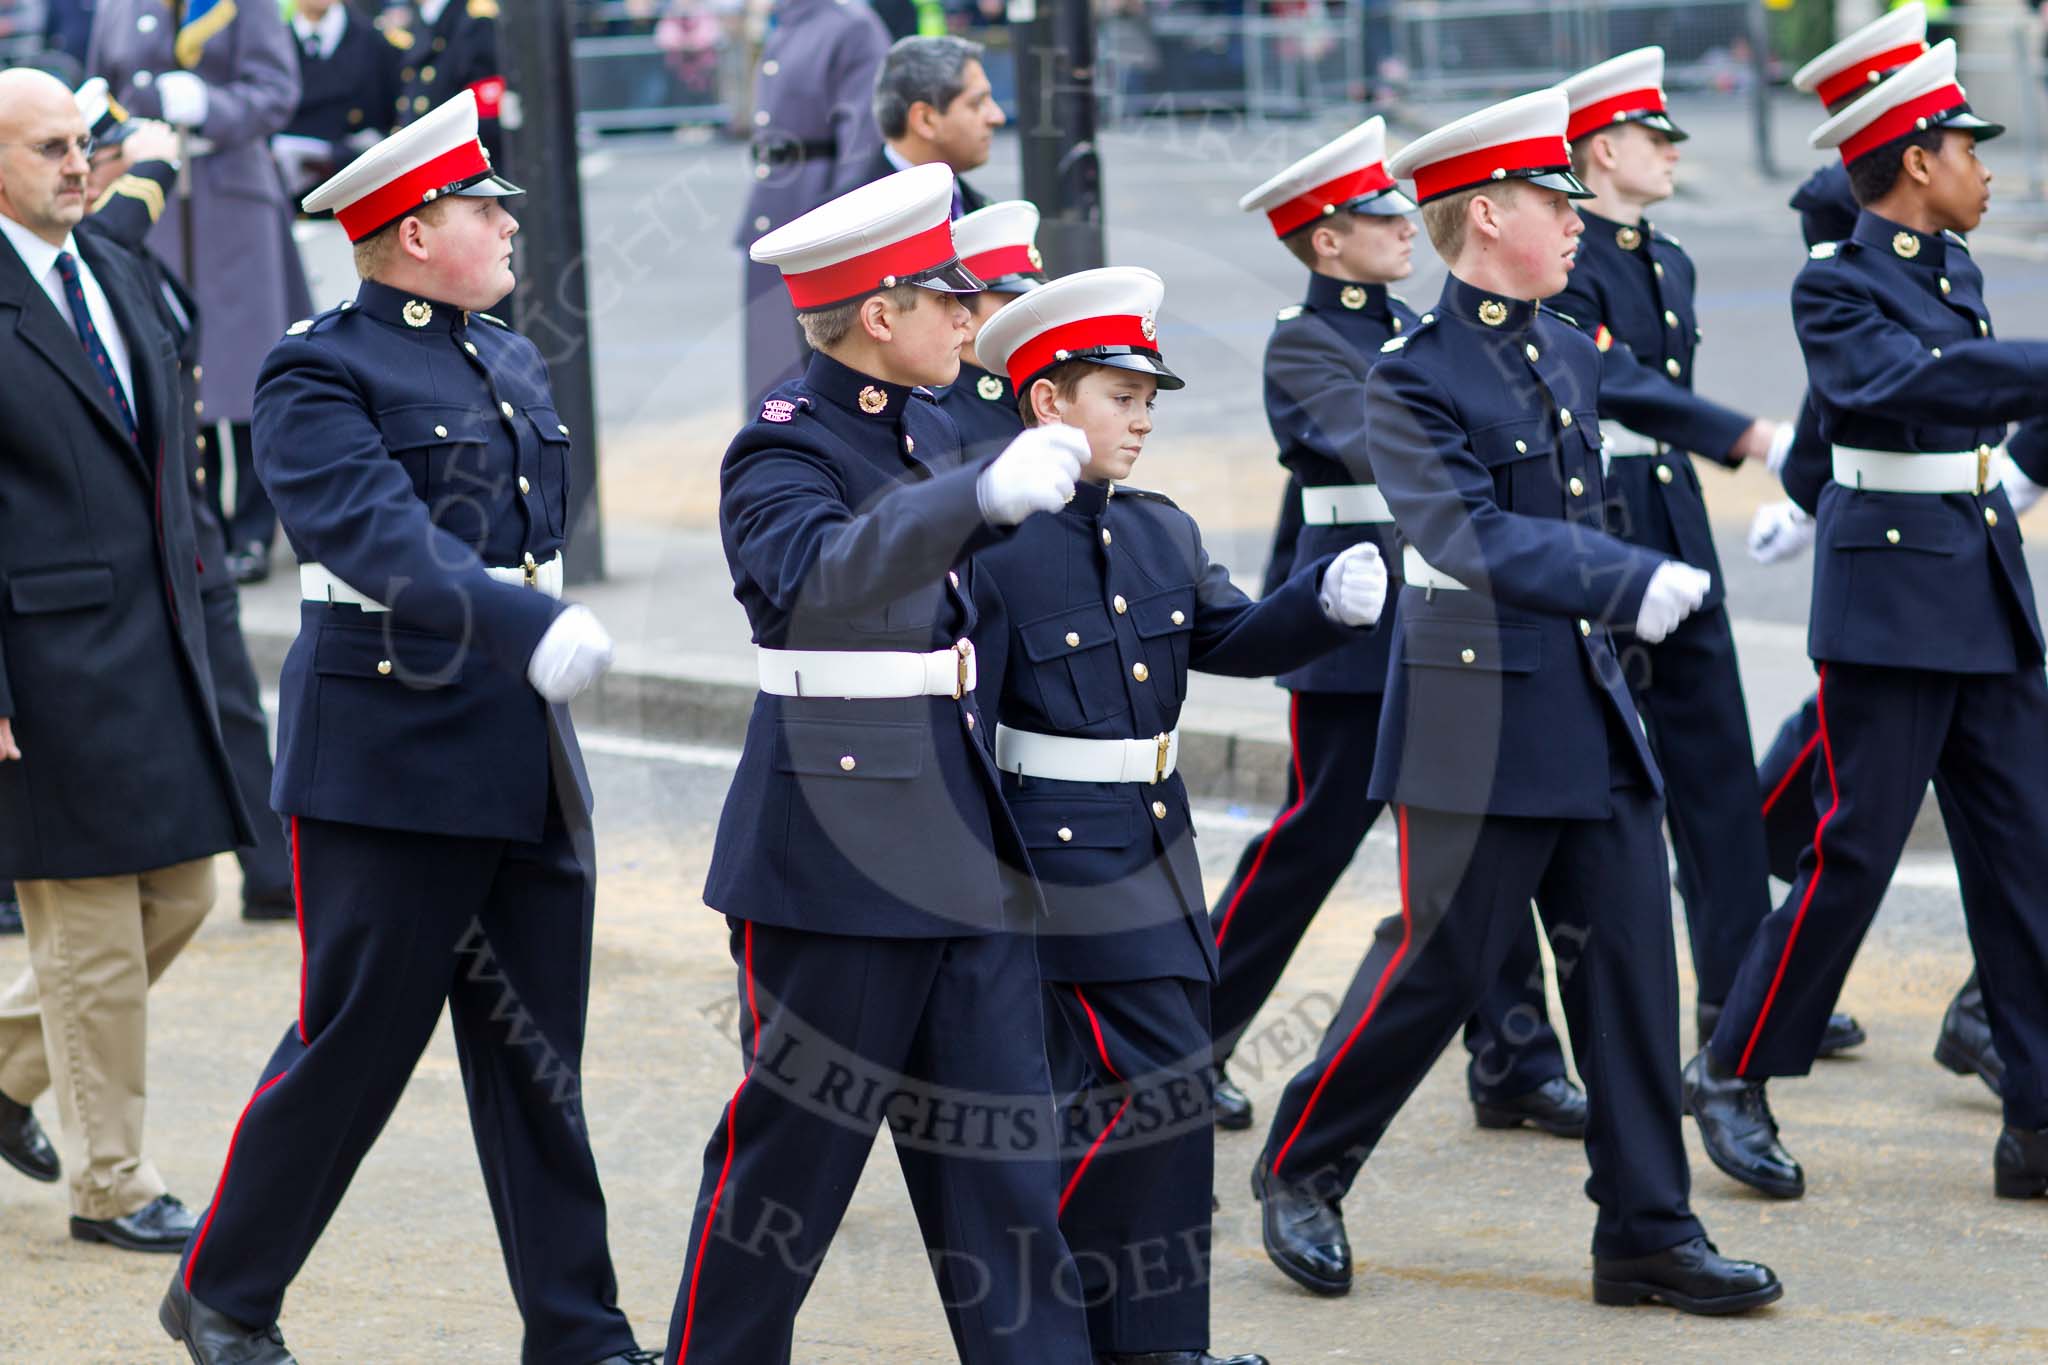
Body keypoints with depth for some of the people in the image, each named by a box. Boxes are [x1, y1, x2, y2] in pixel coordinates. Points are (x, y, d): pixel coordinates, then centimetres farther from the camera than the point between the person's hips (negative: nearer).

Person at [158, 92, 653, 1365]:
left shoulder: (514, 363, 15)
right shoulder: (320, 374, -11)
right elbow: (386, 539, -26)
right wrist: (535, 627, -38)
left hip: (528, 772, 7)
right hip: (390, 766, -7)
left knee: (539, 1060, 9)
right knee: (353, 1046, 0)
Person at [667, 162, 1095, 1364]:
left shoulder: (937, 433, 13)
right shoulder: (781, 451, -12)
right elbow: (821, 571, -34)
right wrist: (985, 494, -45)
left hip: (966, 839, 7)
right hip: (838, 845, -7)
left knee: (1002, 1134, 5)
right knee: (796, 1139, 2)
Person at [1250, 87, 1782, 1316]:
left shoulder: (1572, 354, 12)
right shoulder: (1412, 379, -12)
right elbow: (1469, 538, -24)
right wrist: (1636, 584, -28)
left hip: (1596, 719, 7)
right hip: (1477, 728, -7)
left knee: (1631, 971, 4)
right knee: (1438, 970, 0)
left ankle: (1649, 1233, 10)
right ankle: (1301, 1174, 19)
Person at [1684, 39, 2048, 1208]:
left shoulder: (1953, 268, 13)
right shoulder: (1838, 286, -12)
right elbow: (1907, 379, -30)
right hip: (1891, 598, -8)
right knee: (1857, 850, -4)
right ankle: (1733, 1077, 12)